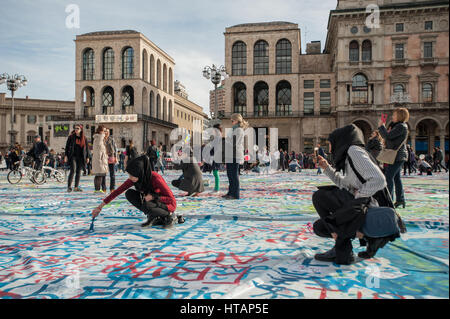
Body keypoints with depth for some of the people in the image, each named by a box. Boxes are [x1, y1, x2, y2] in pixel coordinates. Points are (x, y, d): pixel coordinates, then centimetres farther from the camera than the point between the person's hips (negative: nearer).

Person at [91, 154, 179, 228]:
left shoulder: (155, 178, -30)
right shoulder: (134, 179, -13)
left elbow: (171, 199, -23)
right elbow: (118, 191, -8)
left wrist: (153, 197, -32)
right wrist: (100, 206, -8)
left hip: (169, 204, -6)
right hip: (152, 202, 7)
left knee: (146, 206, -35)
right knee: (129, 194, -10)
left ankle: (170, 215, -7)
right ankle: (153, 217, 0)